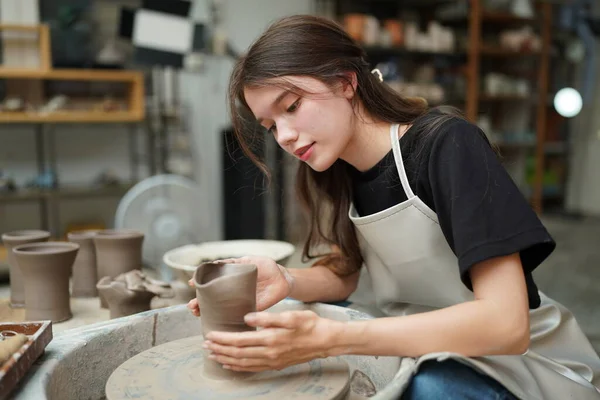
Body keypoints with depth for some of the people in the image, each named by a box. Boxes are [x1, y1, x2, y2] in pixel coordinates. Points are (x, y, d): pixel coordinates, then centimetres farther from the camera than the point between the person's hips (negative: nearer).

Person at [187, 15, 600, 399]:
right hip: (429, 348, 6)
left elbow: (505, 323, -29)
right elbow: (344, 273, 6)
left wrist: (328, 338, -36)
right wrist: (288, 282, -17)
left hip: (520, 356, -6)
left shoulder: (448, 146, -23)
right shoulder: (341, 170, -2)